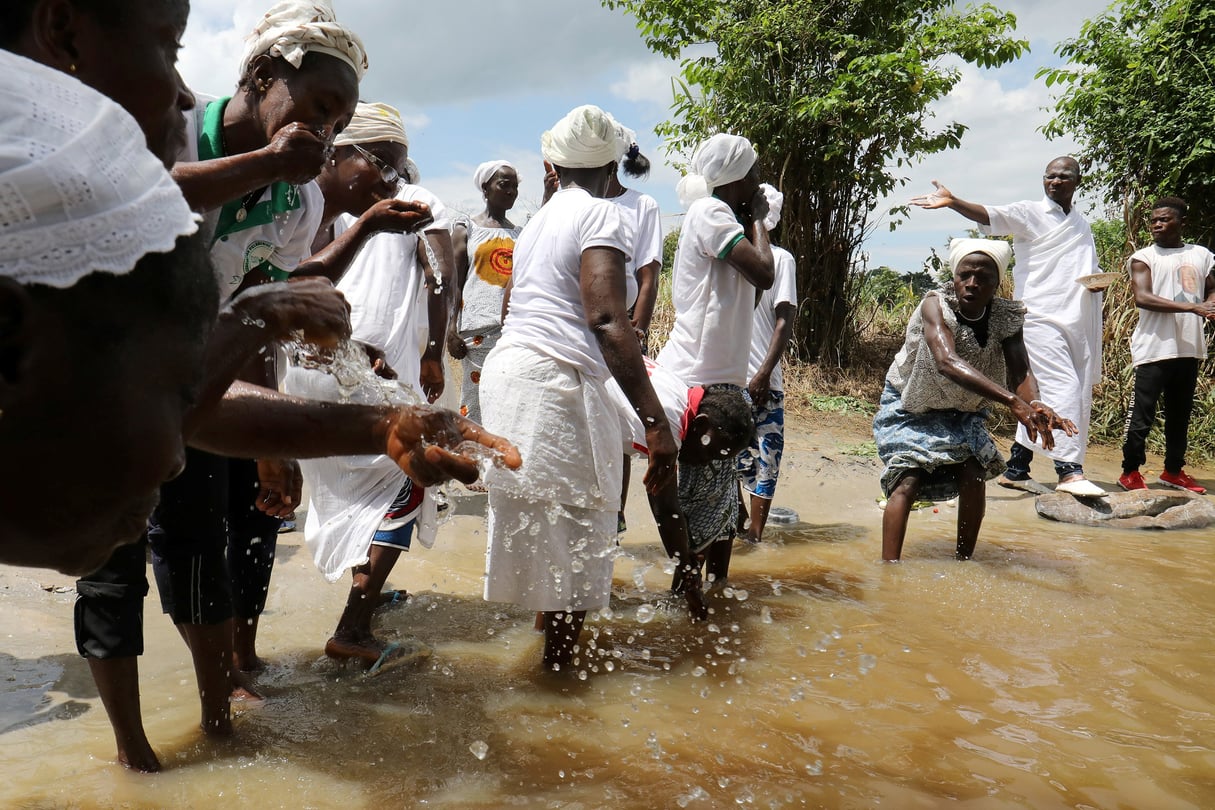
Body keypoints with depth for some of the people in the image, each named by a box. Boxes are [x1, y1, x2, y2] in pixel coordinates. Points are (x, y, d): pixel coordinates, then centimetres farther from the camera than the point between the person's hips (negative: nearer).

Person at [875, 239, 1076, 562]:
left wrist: (1035, 406, -52)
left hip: (961, 410, 4)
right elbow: (947, 362, -47)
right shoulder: (935, 305, -30)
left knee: (973, 478, -8)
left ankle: (964, 562, 10)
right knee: (908, 481, -18)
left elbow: (1020, 371, -28)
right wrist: (1012, 401, -57)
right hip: (908, 405, -4)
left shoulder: (1007, 317, -16)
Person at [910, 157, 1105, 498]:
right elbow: (989, 215, -17)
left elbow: (1091, 272, 30)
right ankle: (1069, 471, -15)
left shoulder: (1083, 226, 21)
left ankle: (1016, 469, 17)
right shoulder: (1029, 213, 1)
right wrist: (953, 202, -35)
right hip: (1040, 317, -6)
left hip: (1077, 324, 6)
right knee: (1063, 389, -17)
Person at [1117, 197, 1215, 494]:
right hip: (1154, 348, -5)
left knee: (1180, 413, 12)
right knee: (1142, 412, -4)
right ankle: (1130, 471, 4)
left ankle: (1174, 471, 22)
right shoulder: (1142, 258, -1)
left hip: (1190, 348, 5)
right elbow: (1142, 297, -14)